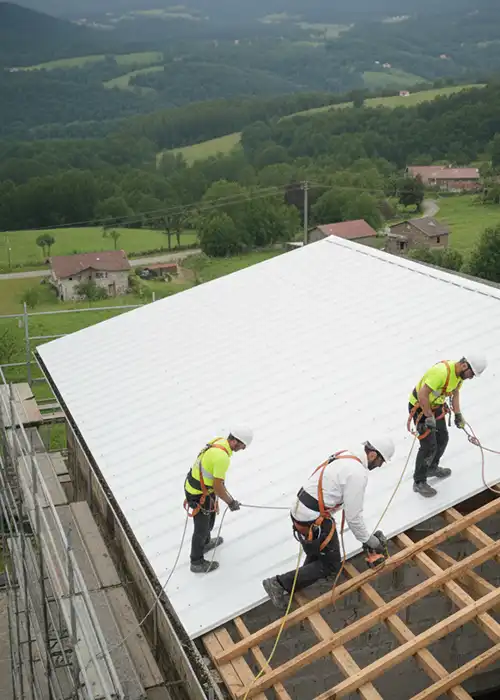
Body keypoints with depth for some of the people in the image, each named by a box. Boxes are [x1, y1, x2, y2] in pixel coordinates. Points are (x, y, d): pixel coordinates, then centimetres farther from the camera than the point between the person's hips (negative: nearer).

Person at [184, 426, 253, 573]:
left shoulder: (219, 441, -6)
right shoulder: (222, 457, -34)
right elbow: (218, 488, -26)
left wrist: (227, 494, 16)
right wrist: (231, 502, -10)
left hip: (194, 486, 9)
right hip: (199, 496, -9)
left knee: (210, 518, 31)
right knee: (202, 528, 12)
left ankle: (205, 543, 57)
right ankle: (197, 563, 33)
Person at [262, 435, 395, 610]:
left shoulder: (345, 456, 10)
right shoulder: (358, 473, -18)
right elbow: (353, 516, -15)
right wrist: (370, 541, 0)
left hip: (300, 512, 9)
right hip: (314, 522, -9)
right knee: (331, 565, 6)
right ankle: (281, 584, 5)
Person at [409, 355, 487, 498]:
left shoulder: (460, 373, -5)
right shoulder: (441, 372, -34)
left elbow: (455, 392, 12)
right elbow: (422, 394, -34)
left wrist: (458, 414, 7)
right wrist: (429, 417, -27)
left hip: (436, 406, 9)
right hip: (420, 407, -9)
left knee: (442, 438, 19)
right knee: (429, 446, -7)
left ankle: (432, 468, 43)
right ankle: (419, 482, 8)